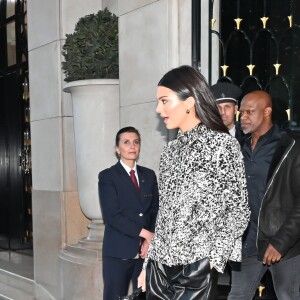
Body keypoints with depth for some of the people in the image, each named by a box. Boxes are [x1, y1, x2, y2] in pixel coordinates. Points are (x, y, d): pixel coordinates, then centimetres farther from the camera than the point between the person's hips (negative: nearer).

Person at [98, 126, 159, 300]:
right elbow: (112, 216, -12)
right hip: (118, 252, -4)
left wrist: (150, 240, -6)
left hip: (146, 250, 4)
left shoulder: (149, 175, 13)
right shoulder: (107, 176, -2)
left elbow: (156, 211, 10)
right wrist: (144, 233, -16)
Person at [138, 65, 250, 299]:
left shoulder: (223, 144, -4)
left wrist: (215, 257, -13)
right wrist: (149, 261, 13)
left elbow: (238, 208, -5)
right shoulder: (171, 149, 12)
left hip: (196, 265, -5)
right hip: (160, 263, 5)